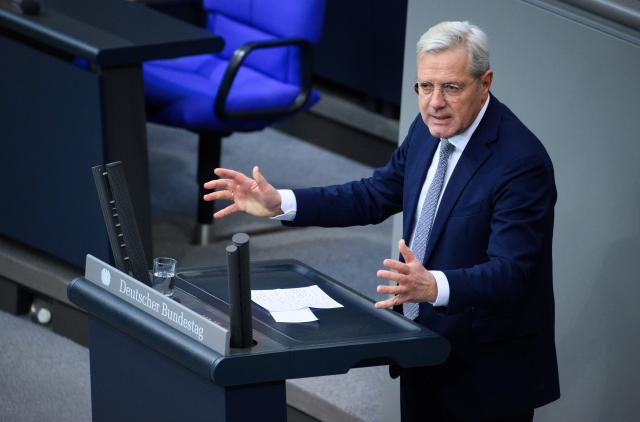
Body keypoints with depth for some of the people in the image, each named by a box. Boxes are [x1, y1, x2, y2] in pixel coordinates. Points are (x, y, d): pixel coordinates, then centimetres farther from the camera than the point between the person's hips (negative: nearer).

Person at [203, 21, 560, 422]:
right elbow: (374, 196, 10)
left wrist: (433, 286, -46)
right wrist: (279, 203, -1)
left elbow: (509, 273, -29)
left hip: (487, 372, -7)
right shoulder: (429, 129, 1)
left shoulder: (522, 161, -24)